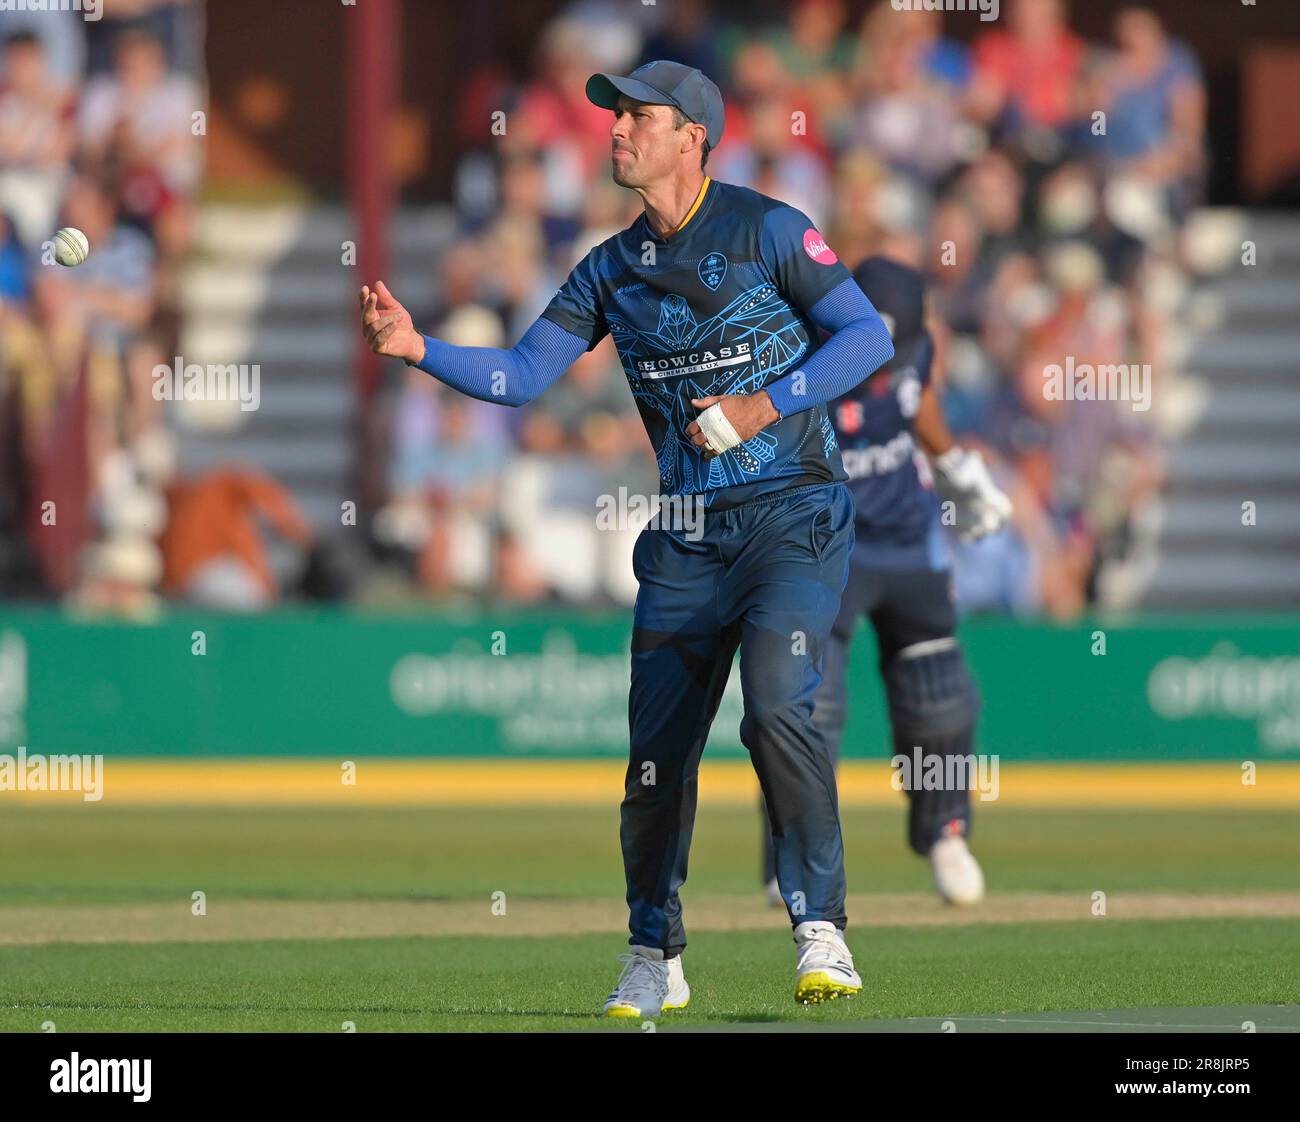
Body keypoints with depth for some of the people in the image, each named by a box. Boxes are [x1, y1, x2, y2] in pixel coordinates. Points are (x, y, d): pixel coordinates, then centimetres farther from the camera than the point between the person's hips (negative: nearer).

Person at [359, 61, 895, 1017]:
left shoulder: (767, 231, -4)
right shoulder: (613, 267, 11)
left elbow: (868, 336, -7)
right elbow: (522, 374, 5)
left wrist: (765, 405, -17)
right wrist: (420, 349, -10)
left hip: (793, 517, -5)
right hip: (685, 537, 5)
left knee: (778, 705, -24)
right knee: (657, 748, 3)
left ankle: (821, 934, -20)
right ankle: (655, 962, 18)